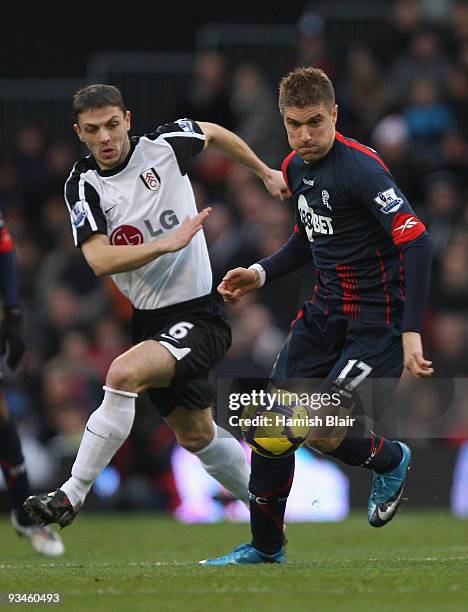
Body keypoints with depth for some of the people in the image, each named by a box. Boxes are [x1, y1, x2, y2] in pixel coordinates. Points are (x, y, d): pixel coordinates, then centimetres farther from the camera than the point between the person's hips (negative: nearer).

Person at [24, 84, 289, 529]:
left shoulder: (163, 145, -7)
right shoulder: (82, 185, -4)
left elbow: (214, 133, 16)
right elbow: (100, 260, -18)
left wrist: (266, 174, 25)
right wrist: (168, 243, -26)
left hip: (200, 313, -5)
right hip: (148, 319, 5)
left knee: (123, 374, -29)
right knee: (195, 436, 17)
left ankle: (71, 496, -23)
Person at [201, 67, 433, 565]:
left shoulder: (361, 169, -22)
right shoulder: (296, 167, 5)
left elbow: (416, 242, -26)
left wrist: (411, 333, -30)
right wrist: (262, 272, 8)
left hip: (377, 320, -8)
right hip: (324, 313, 8)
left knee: (321, 433, -17)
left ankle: (389, 460, 17)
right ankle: (265, 547, 19)